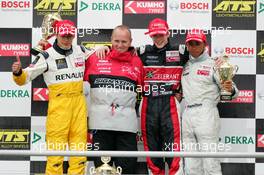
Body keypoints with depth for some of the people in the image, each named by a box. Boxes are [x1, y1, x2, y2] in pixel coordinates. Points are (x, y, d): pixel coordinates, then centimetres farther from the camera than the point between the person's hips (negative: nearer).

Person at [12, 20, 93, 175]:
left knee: (80, 144, 6)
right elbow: (25, 78, -3)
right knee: (56, 145, -8)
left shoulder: (80, 51, 10)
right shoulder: (47, 56, -4)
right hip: (58, 103, -5)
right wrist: (18, 72, -23)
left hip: (79, 103, 5)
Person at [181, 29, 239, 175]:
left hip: (206, 114, -6)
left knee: (210, 163, -10)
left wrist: (231, 89, -25)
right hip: (187, 114, 6)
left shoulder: (212, 64, 1)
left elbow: (233, 91, -3)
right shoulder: (185, 65, 16)